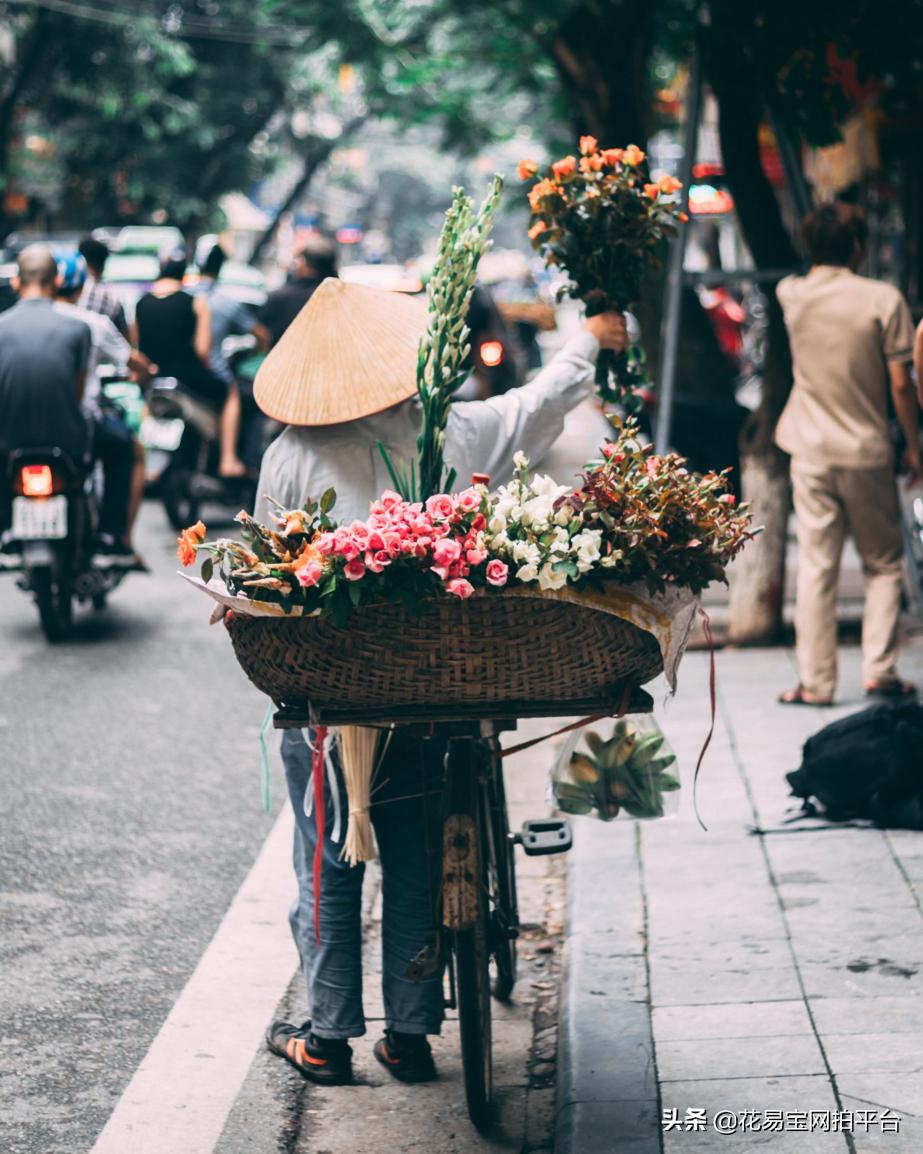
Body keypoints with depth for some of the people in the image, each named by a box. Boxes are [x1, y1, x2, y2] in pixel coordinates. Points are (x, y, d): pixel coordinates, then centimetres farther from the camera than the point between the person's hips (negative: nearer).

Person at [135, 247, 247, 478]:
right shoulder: (196, 303, -9)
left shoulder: (140, 304, 1)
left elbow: (136, 348, 3)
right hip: (188, 379, -4)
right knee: (230, 393, 25)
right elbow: (202, 350, -12)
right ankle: (228, 461, 20)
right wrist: (206, 368, 6)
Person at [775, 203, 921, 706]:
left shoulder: (791, 295, -1)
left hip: (812, 453, 2)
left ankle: (815, 682, 5)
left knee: (816, 569, 4)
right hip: (868, 453, -2)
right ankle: (880, 671, 5)